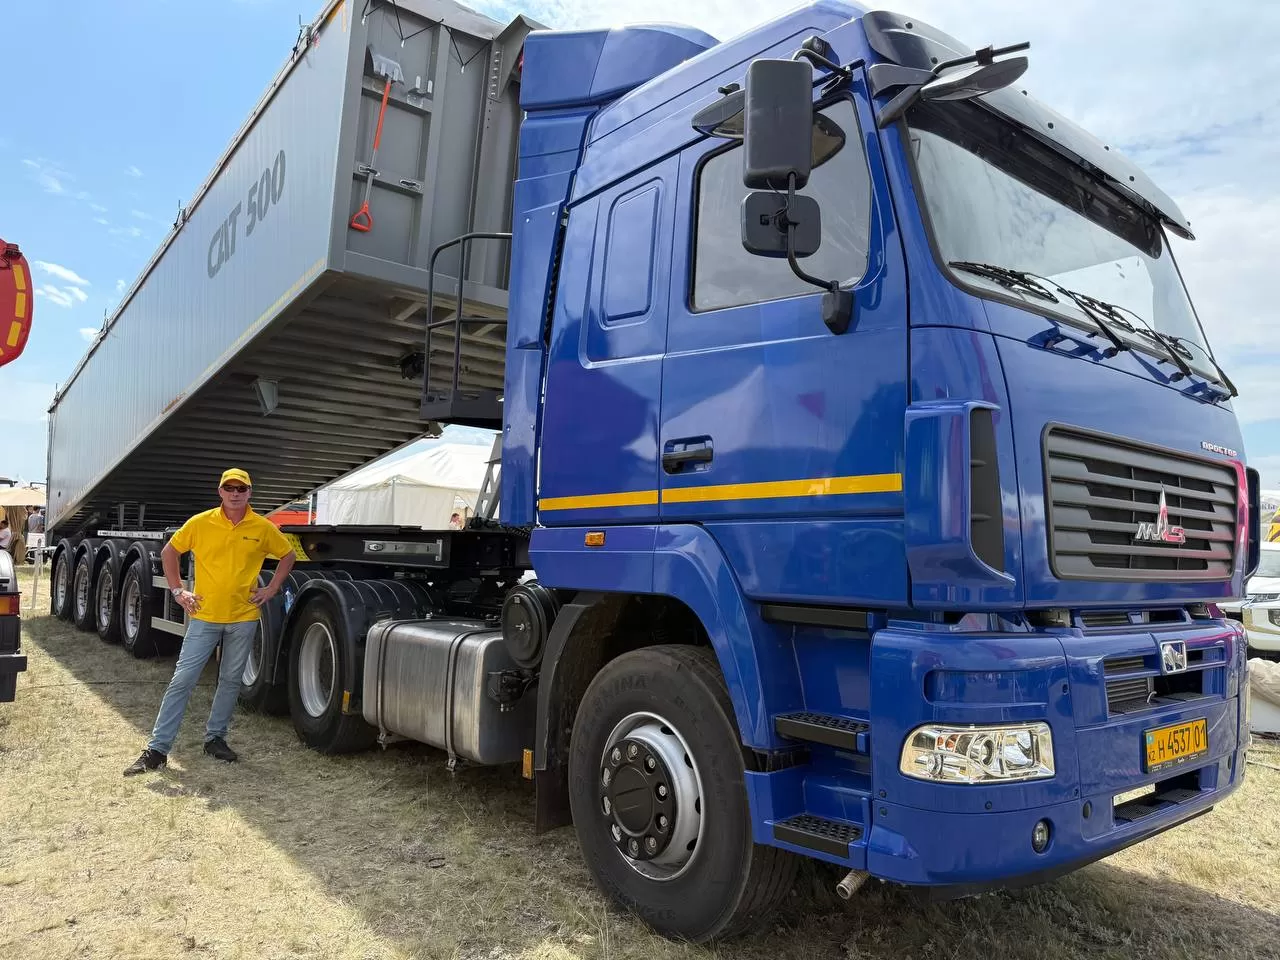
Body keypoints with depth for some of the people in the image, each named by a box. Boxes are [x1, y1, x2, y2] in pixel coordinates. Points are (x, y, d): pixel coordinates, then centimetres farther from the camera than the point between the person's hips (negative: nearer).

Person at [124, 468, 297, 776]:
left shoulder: (263, 528, -3)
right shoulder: (200, 523, -3)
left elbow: (288, 555, 11)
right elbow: (169, 552, 9)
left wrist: (271, 589, 3)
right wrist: (177, 591, 4)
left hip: (244, 617, 1)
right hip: (204, 616, -1)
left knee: (231, 680, 12)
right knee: (182, 680, -1)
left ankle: (215, 737, 28)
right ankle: (157, 748, 6)